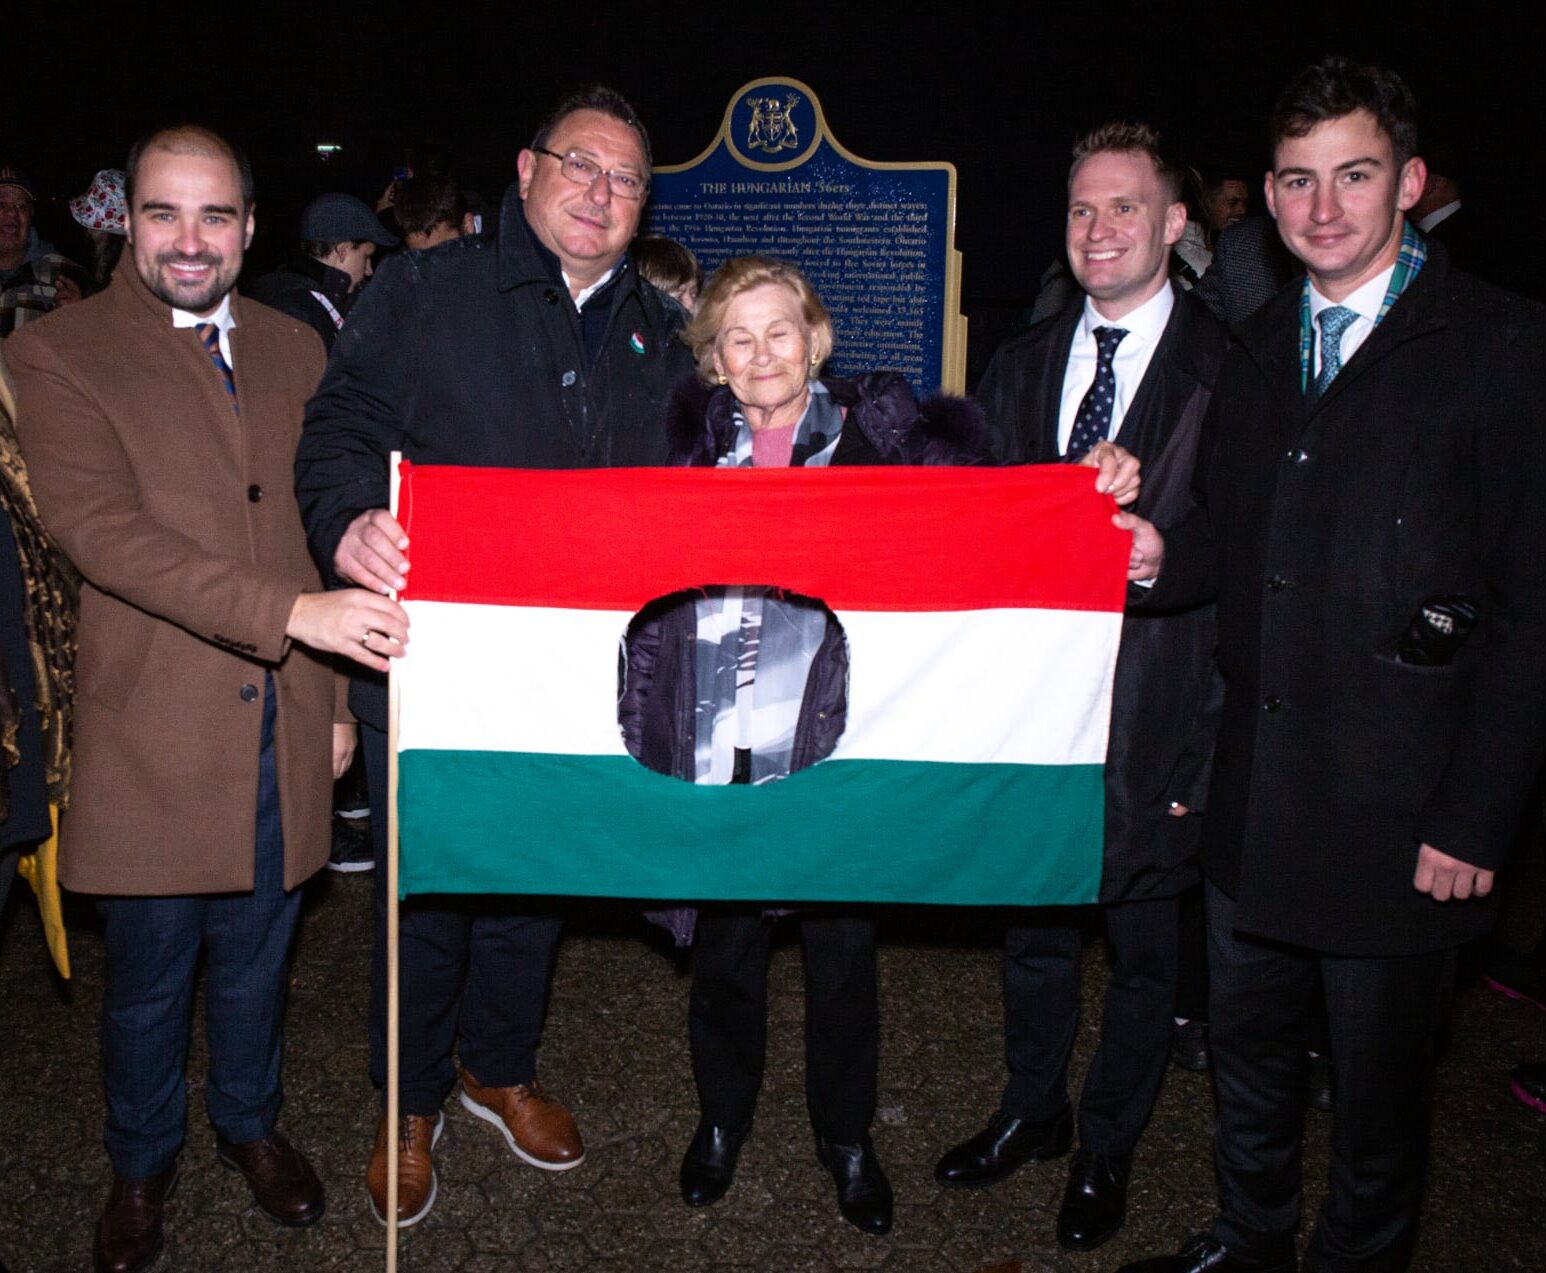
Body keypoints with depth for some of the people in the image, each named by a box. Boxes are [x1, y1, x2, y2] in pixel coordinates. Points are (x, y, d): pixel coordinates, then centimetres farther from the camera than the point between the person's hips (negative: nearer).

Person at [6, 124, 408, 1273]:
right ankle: (143, 1162, 38)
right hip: (151, 738, -3)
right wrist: (291, 614, -30)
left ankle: (250, 1122, 45)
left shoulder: (294, 349, 8)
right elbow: (103, 531, -21)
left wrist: (335, 693, 10)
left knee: (256, 954, 19)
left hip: (282, 730, 4)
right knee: (149, 976, 13)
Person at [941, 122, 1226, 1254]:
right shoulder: (1024, 365, 8)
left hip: (1153, 715, -4)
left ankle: (1108, 1148, 35)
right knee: (1035, 926, 19)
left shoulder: (1230, 373, -9)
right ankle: (1032, 1110, 42)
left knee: (1143, 947, 13)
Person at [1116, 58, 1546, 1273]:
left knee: (1378, 1075, 12)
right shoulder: (1260, 345, 11)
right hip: (1255, 794, 6)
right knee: (1248, 1044, 21)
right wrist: (1164, 555, -8)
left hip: (1398, 808, -5)